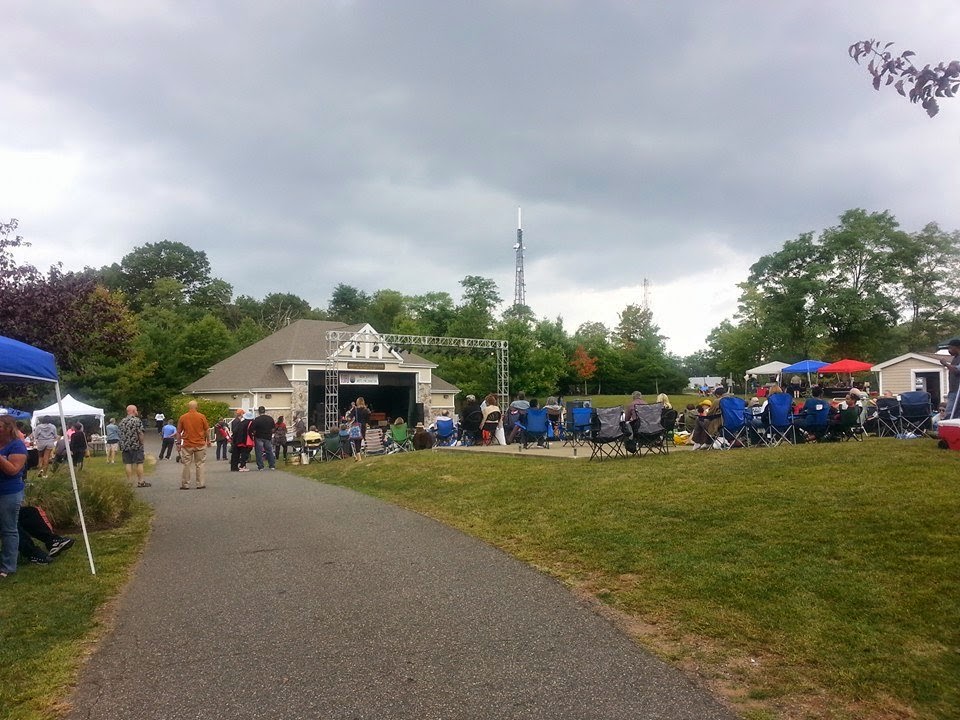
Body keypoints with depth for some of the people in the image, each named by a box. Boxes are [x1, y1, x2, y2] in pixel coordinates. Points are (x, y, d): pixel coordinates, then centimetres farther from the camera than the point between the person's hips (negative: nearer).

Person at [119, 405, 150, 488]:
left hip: (125, 446, 5)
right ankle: (141, 481, 2)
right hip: (136, 446, -5)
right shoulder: (137, 420, -9)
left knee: (128, 464, 6)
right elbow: (140, 434, -14)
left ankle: (129, 482, 7)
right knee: (139, 463, 1)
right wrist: (141, 443, -4)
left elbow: (121, 435, 13)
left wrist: (122, 447, 19)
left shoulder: (122, 422, 9)